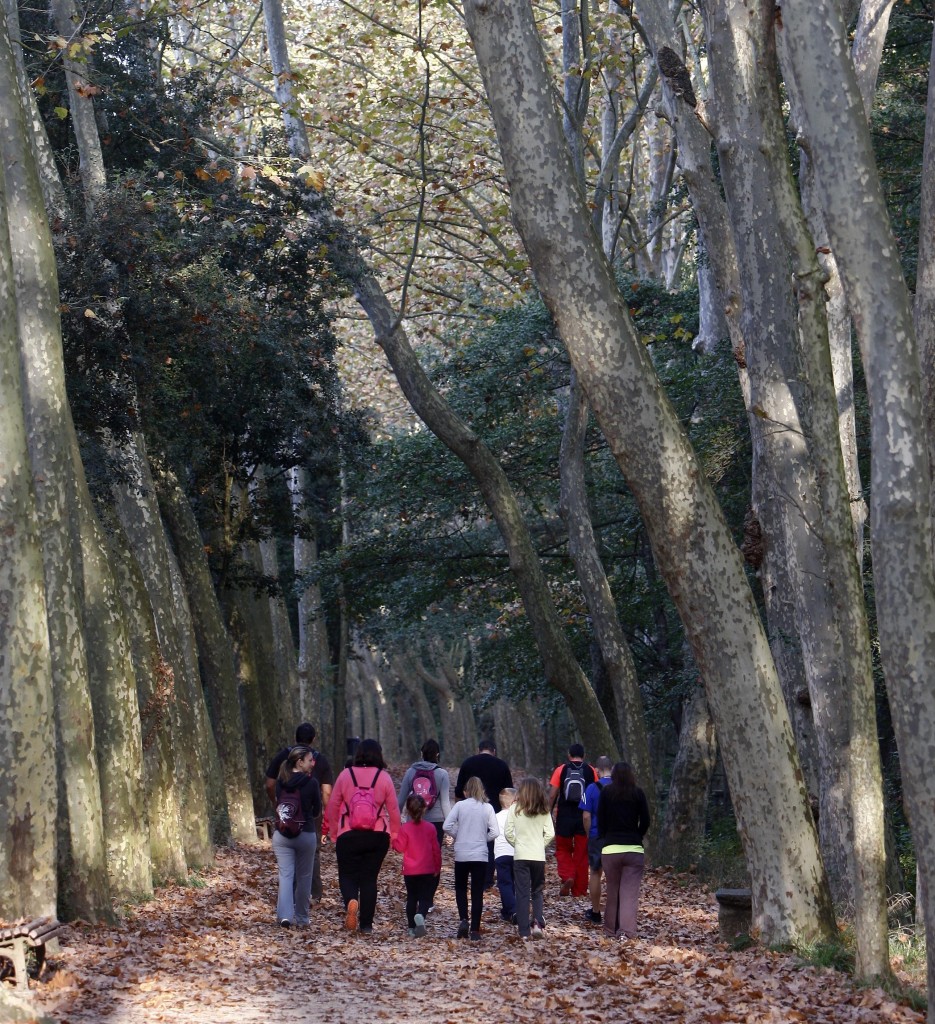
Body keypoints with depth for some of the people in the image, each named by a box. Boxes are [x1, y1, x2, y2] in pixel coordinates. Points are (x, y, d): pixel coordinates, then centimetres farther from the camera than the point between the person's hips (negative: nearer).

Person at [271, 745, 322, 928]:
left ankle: (285, 915, -15)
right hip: (306, 834, -2)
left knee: (285, 875, 1)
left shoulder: (280, 783, 1)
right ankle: (301, 918, 17)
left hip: (282, 835, 2)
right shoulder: (311, 782, -10)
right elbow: (317, 811, 1)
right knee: (304, 877, 10)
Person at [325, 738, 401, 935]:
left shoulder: (345, 775, 0)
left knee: (347, 875, 10)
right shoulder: (384, 777, -1)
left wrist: (334, 832, 15)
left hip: (348, 836, -1)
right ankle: (366, 924, 8)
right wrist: (395, 834, 12)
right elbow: (394, 809, 1)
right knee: (369, 878, 10)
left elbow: (332, 806, 5)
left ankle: (351, 901, -22)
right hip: (378, 836, 1)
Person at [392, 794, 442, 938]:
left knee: (411, 898, 13)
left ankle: (412, 929, 11)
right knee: (425, 897, 3)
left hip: (410, 872, 0)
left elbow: (400, 847, -7)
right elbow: (436, 849, 0)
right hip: (427, 871, 0)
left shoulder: (405, 829, -8)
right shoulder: (430, 828, -3)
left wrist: (393, 840, 12)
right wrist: (437, 867, 10)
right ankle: (420, 915, -29)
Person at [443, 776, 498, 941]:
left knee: (460, 888, 18)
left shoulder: (460, 805, -4)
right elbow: (494, 833, -6)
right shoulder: (488, 808, -2)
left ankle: (463, 919, -2)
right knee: (477, 893, 6)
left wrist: (457, 836, 8)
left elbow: (446, 826, -10)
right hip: (481, 855, 0)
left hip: (461, 854, 0)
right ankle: (475, 930, 4)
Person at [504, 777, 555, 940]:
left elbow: (508, 833, -6)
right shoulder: (544, 811, 1)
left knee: (522, 893, 3)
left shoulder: (515, 809, -5)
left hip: (521, 856, -2)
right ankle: (538, 922, -5)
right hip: (539, 856, 2)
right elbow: (550, 834, -3)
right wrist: (540, 845, 11)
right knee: (537, 891, 16)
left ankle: (524, 931, 2)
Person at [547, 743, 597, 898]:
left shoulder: (561, 770, -1)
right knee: (581, 853, 9)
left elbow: (552, 795, -4)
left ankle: (567, 876, -9)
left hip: (564, 817, -1)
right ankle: (579, 890, 12)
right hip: (584, 818, 1)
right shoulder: (590, 771, 1)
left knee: (563, 850, 15)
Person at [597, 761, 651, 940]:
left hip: (610, 848, 0)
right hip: (634, 849, 0)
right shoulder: (638, 794, 1)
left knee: (612, 890, 12)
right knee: (630, 892, -3)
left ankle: (611, 928, 19)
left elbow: (600, 820, 3)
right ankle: (627, 930, -14)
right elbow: (645, 821, 3)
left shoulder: (606, 792, 0)